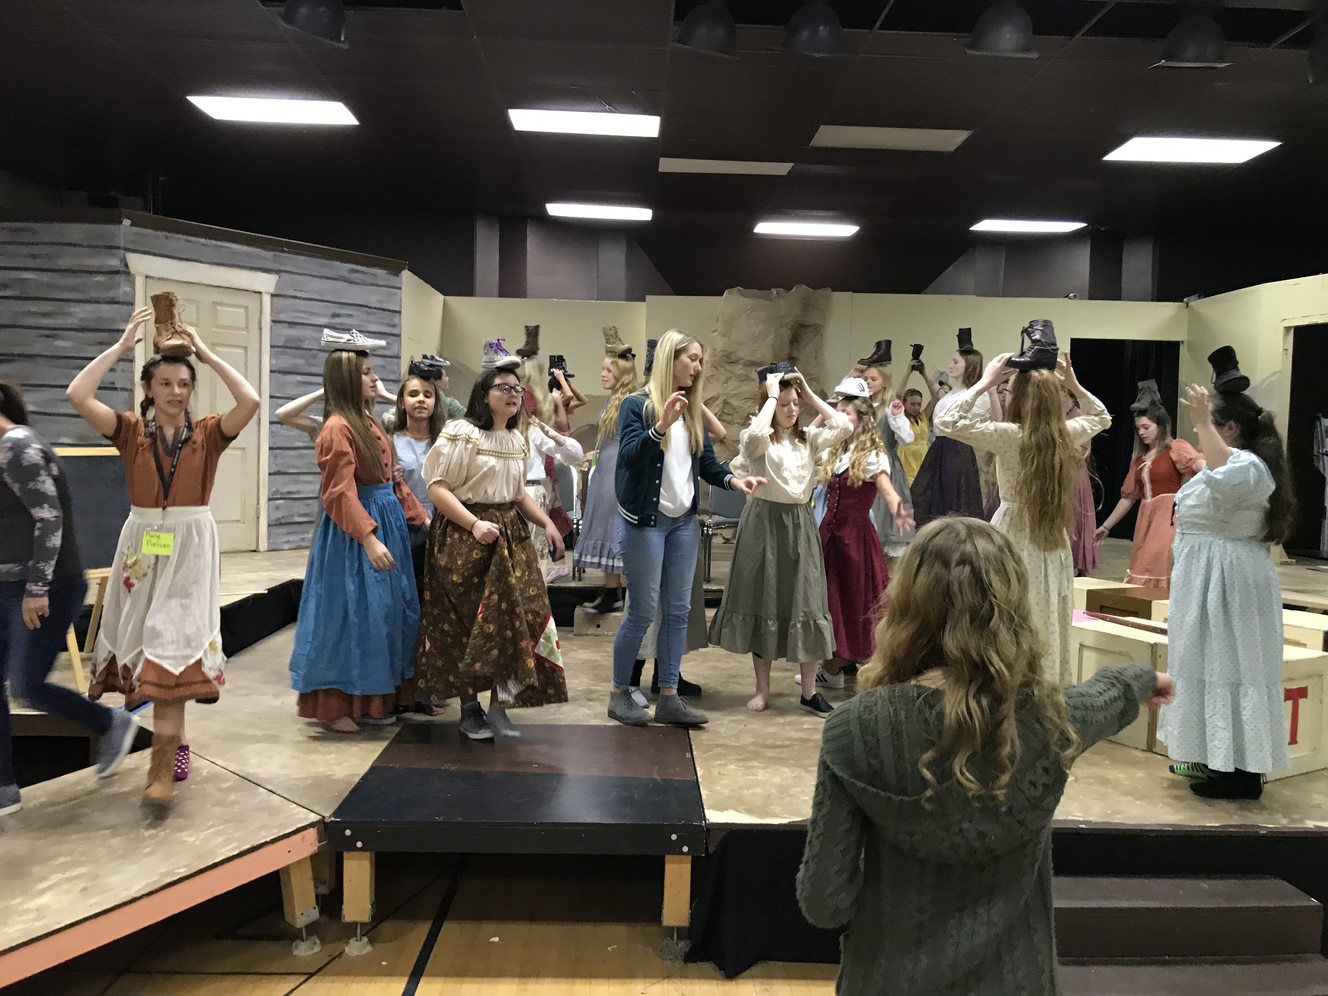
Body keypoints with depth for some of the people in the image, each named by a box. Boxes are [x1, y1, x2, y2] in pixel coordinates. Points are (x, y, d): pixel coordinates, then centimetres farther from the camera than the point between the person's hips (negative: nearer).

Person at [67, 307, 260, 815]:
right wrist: (121, 345, -7)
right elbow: (77, 396, -12)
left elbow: (250, 402, -18)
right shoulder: (131, 431, 3)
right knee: (151, 644, 9)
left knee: (175, 645, -8)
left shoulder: (208, 433, -1)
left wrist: (207, 353, -10)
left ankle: (162, 764, -7)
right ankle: (176, 742, 27)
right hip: (143, 548, 2)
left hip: (190, 550, -2)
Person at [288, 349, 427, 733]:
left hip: (387, 523, 10)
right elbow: (341, 492, -23)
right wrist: (368, 537, -30)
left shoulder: (371, 424, 14)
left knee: (387, 612, 13)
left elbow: (392, 480, 18)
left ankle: (374, 698, 25)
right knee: (350, 613, -2)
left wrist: (419, 517, 14)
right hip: (352, 532, -10)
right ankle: (335, 704, 10)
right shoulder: (337, 428, -15)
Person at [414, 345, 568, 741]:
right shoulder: (460, 433, -10)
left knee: (517, 619, -1)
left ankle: (499, 705, 12)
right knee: (468, 626, 0)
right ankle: (469, 708, 16)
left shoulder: (519, 439, 13)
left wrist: (546, 523, 6)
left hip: (511, 537, 7)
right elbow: (437, 488, -14)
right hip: (464, 538, -6)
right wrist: (474, 524, -24)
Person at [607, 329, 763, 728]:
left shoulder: (692, 411, 11)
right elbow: (628, 456, -21)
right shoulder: (636, 405, -8)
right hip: (646, 520, -7)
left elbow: (707, 461, 9)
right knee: (642, 611, -2)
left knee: (678, 610, 7)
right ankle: (619, 693, 15)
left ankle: (669, 698, 15)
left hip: (684, 521, 7)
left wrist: (733, 480, -9)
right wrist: (661, 425, -34)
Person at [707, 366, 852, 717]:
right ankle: (762, 688, 18)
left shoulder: (808, 438, 8)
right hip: (764, 523, -3)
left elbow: (844, 426, -5)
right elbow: (755, 435, -28)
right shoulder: (758, 439, -4)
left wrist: (810, 393, 0)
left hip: (800, 524, 3)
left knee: (806, 604, 3)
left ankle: (809, 691, 14)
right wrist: (771, 395, -15)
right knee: (763, 602, 6)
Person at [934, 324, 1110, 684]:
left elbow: (947, 421, -19)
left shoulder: (1010, 436, -17)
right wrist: (1073, 384, 15)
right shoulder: (1067, 434, 0)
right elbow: (1101, 417, 22)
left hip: (1015, 538, -6)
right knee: (1050, 632, 15)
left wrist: (984, 382, -13)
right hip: (1053, 544, 6)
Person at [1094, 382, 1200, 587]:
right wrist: (1105, 527, 21)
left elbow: (1202, 466, -22)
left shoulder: (1176, 448, -2)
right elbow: (1128, 496, 20)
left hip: (1170, 517, -7)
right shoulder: (1139, 458, 16)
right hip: (1146, 520, 7)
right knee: (1143, 574, 6)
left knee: (1161, 572, -13)